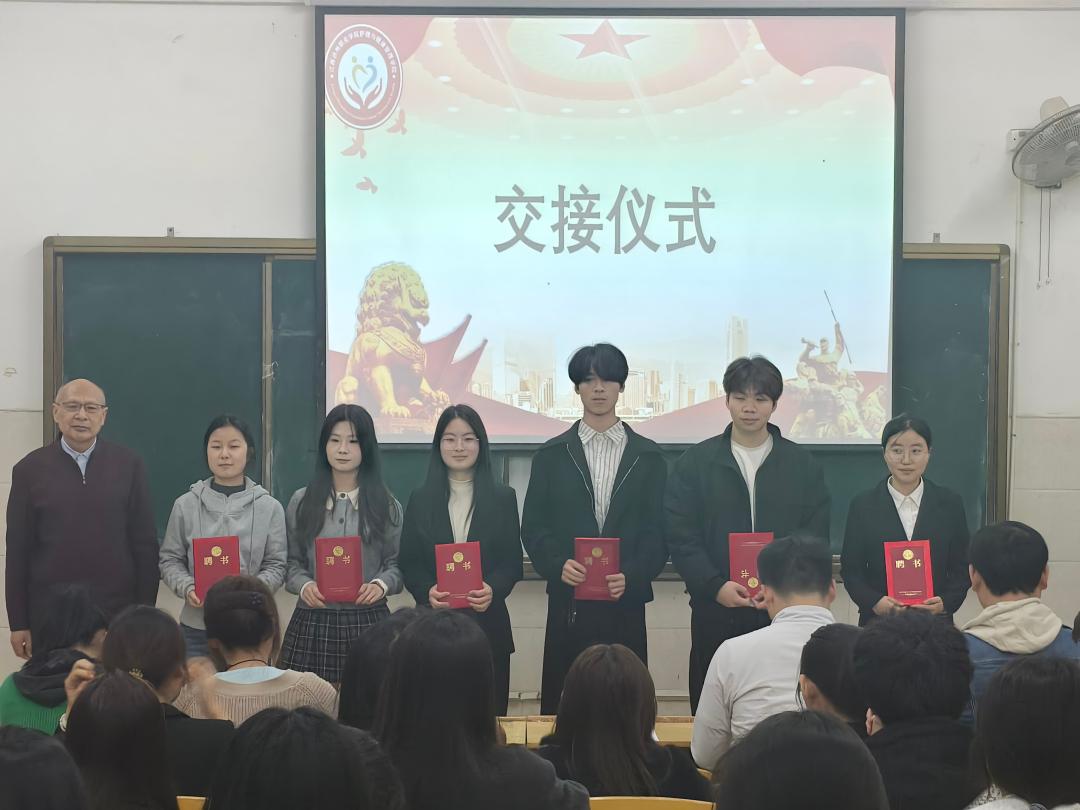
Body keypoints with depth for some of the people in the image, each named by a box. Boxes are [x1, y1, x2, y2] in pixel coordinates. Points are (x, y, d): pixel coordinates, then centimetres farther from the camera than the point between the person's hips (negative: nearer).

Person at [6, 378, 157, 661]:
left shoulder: (129, 465, 2)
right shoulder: (30, 469, 2)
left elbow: (145, 543, 3)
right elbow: (17, 551, 3)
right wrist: (18, 623, 1)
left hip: (117, 613, 0)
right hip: (50, 614, 0)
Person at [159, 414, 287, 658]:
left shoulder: (269, 507, 2)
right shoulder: (186, 505, 4)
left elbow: (276, 565, 2)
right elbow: (170, 560, 7)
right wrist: (187, 588, -11)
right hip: (197, 626, 0)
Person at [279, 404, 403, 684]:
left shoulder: (386, 505, 6)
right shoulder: (301, 501, 7)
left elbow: (397, 563, 6)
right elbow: (292, 562, 8)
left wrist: (382, 584, -13)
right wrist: (304, 585, -11)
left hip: (368, 620, 0)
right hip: (312, 621, 0)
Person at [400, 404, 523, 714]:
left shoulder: (503, 498, 7)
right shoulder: (421, 500, 8)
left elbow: (513, 563, 4)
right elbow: (408, 564, 5)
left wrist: (493, 590, -16)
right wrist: (427, 591, -15)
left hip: (487, 622, 0)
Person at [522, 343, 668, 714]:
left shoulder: (648, 456, 8)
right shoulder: (552, 455, 9)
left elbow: (659, 530, 3)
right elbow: (533, 527, 5)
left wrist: (631, 576, -13)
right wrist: (558, 564, -14)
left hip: (626, 602, 0)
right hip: (568, 603, 0)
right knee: (560, 701, 1)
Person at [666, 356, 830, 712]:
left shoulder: (803, 465, 10)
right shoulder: (695, 463, 7)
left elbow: (815, 537, 4)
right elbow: (681, 538, 0)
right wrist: (716, 586, -14)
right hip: (715, 612, 0)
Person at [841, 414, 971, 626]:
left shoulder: (950, 504, 5)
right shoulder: (863, 505, 3)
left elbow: (961, 569, 5)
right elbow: (850, 569, 2)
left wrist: (946, 602, -13)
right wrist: (874, 601, -15)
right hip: (878, 622, -1)